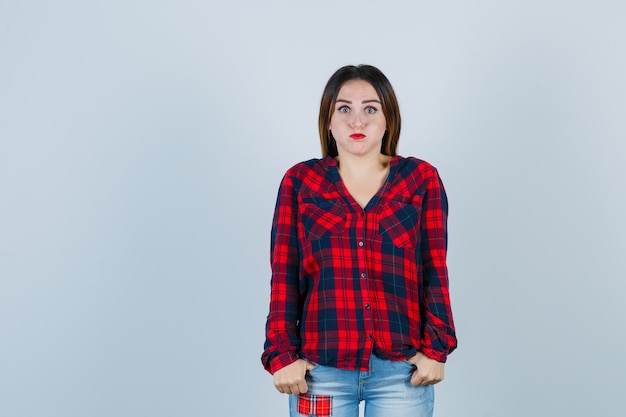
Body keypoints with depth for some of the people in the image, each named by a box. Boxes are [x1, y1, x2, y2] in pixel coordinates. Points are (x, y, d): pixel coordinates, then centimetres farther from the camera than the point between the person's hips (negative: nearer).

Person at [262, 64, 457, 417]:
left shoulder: (421, 179, 4)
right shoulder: (300, 181, 4)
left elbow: (435, 270, 3)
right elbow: (284, 275, 2)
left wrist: (436, 348, -2)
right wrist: (282, 354, -3)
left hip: (401, 371, 0)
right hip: (322, 369, 0)